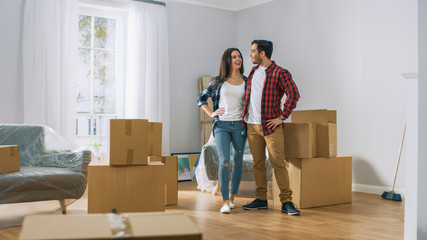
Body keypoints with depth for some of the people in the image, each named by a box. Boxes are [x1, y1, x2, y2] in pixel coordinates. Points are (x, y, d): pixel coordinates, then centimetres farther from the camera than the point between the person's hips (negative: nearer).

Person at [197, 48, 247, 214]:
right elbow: (201, 98, 13)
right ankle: (225, 202, -11)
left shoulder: (247, 82, 9)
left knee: (238, 162, 7)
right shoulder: (219, 81, 6)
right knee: (224, 161, -13)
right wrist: (211, 113, 1)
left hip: (239, 125, 2)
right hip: (221, 125, -2)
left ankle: (232, 197, 23)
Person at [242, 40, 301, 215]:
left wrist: (282, 117, -18)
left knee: (278, 163, -6)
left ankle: (286, 202, -1)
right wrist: (245, 115, 19)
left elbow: (293, 94, -18)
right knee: (258, 163, 10)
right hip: (252, 125, 7)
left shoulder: (280, 73, -7)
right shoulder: (254, 71, 15)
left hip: (270, 125, -6)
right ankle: (261, 199, 18)